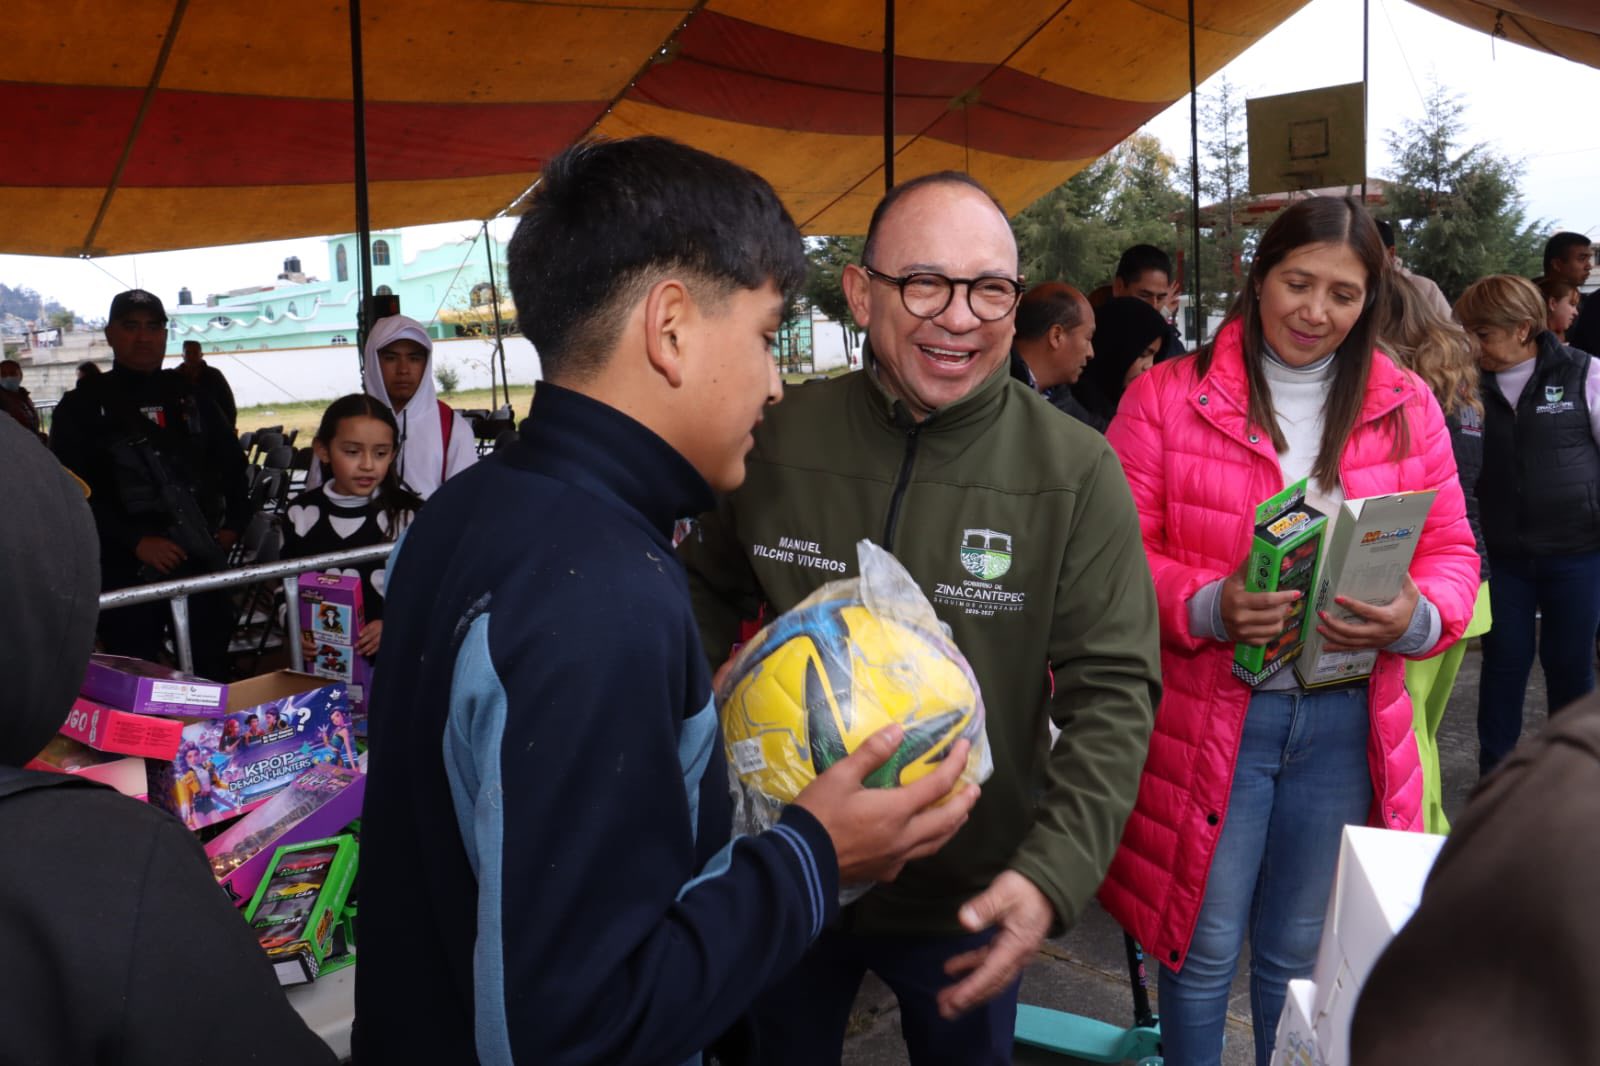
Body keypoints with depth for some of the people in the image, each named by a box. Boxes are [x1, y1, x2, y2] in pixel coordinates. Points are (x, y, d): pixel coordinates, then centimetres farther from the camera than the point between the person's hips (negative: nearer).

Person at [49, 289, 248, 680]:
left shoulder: (189, 396, 14)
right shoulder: (82, 406, 2)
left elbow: (232, 461, 20)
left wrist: (233, 523, 5)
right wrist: (136, 541, -16)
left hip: (202, 560, 3)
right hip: (127, 569, -3)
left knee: (213, 671, 7)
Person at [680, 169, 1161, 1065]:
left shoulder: (1076, 472, -16)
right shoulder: (778, 440, -10)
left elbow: (1114, 691, -15)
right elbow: (712, 596, 7)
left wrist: (1055, 874, -27)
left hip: (972, 897, -1)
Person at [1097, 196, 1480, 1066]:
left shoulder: (1407, 407, 5)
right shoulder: (1167, 397, -5)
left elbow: (1451, 553, 7)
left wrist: (1415, 617, -15)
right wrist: (1207, 606, -23)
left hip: (1346, 721, 3)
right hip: (1209, 715, -3)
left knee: (1302, 952, 19)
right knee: (1202, 947, 9)